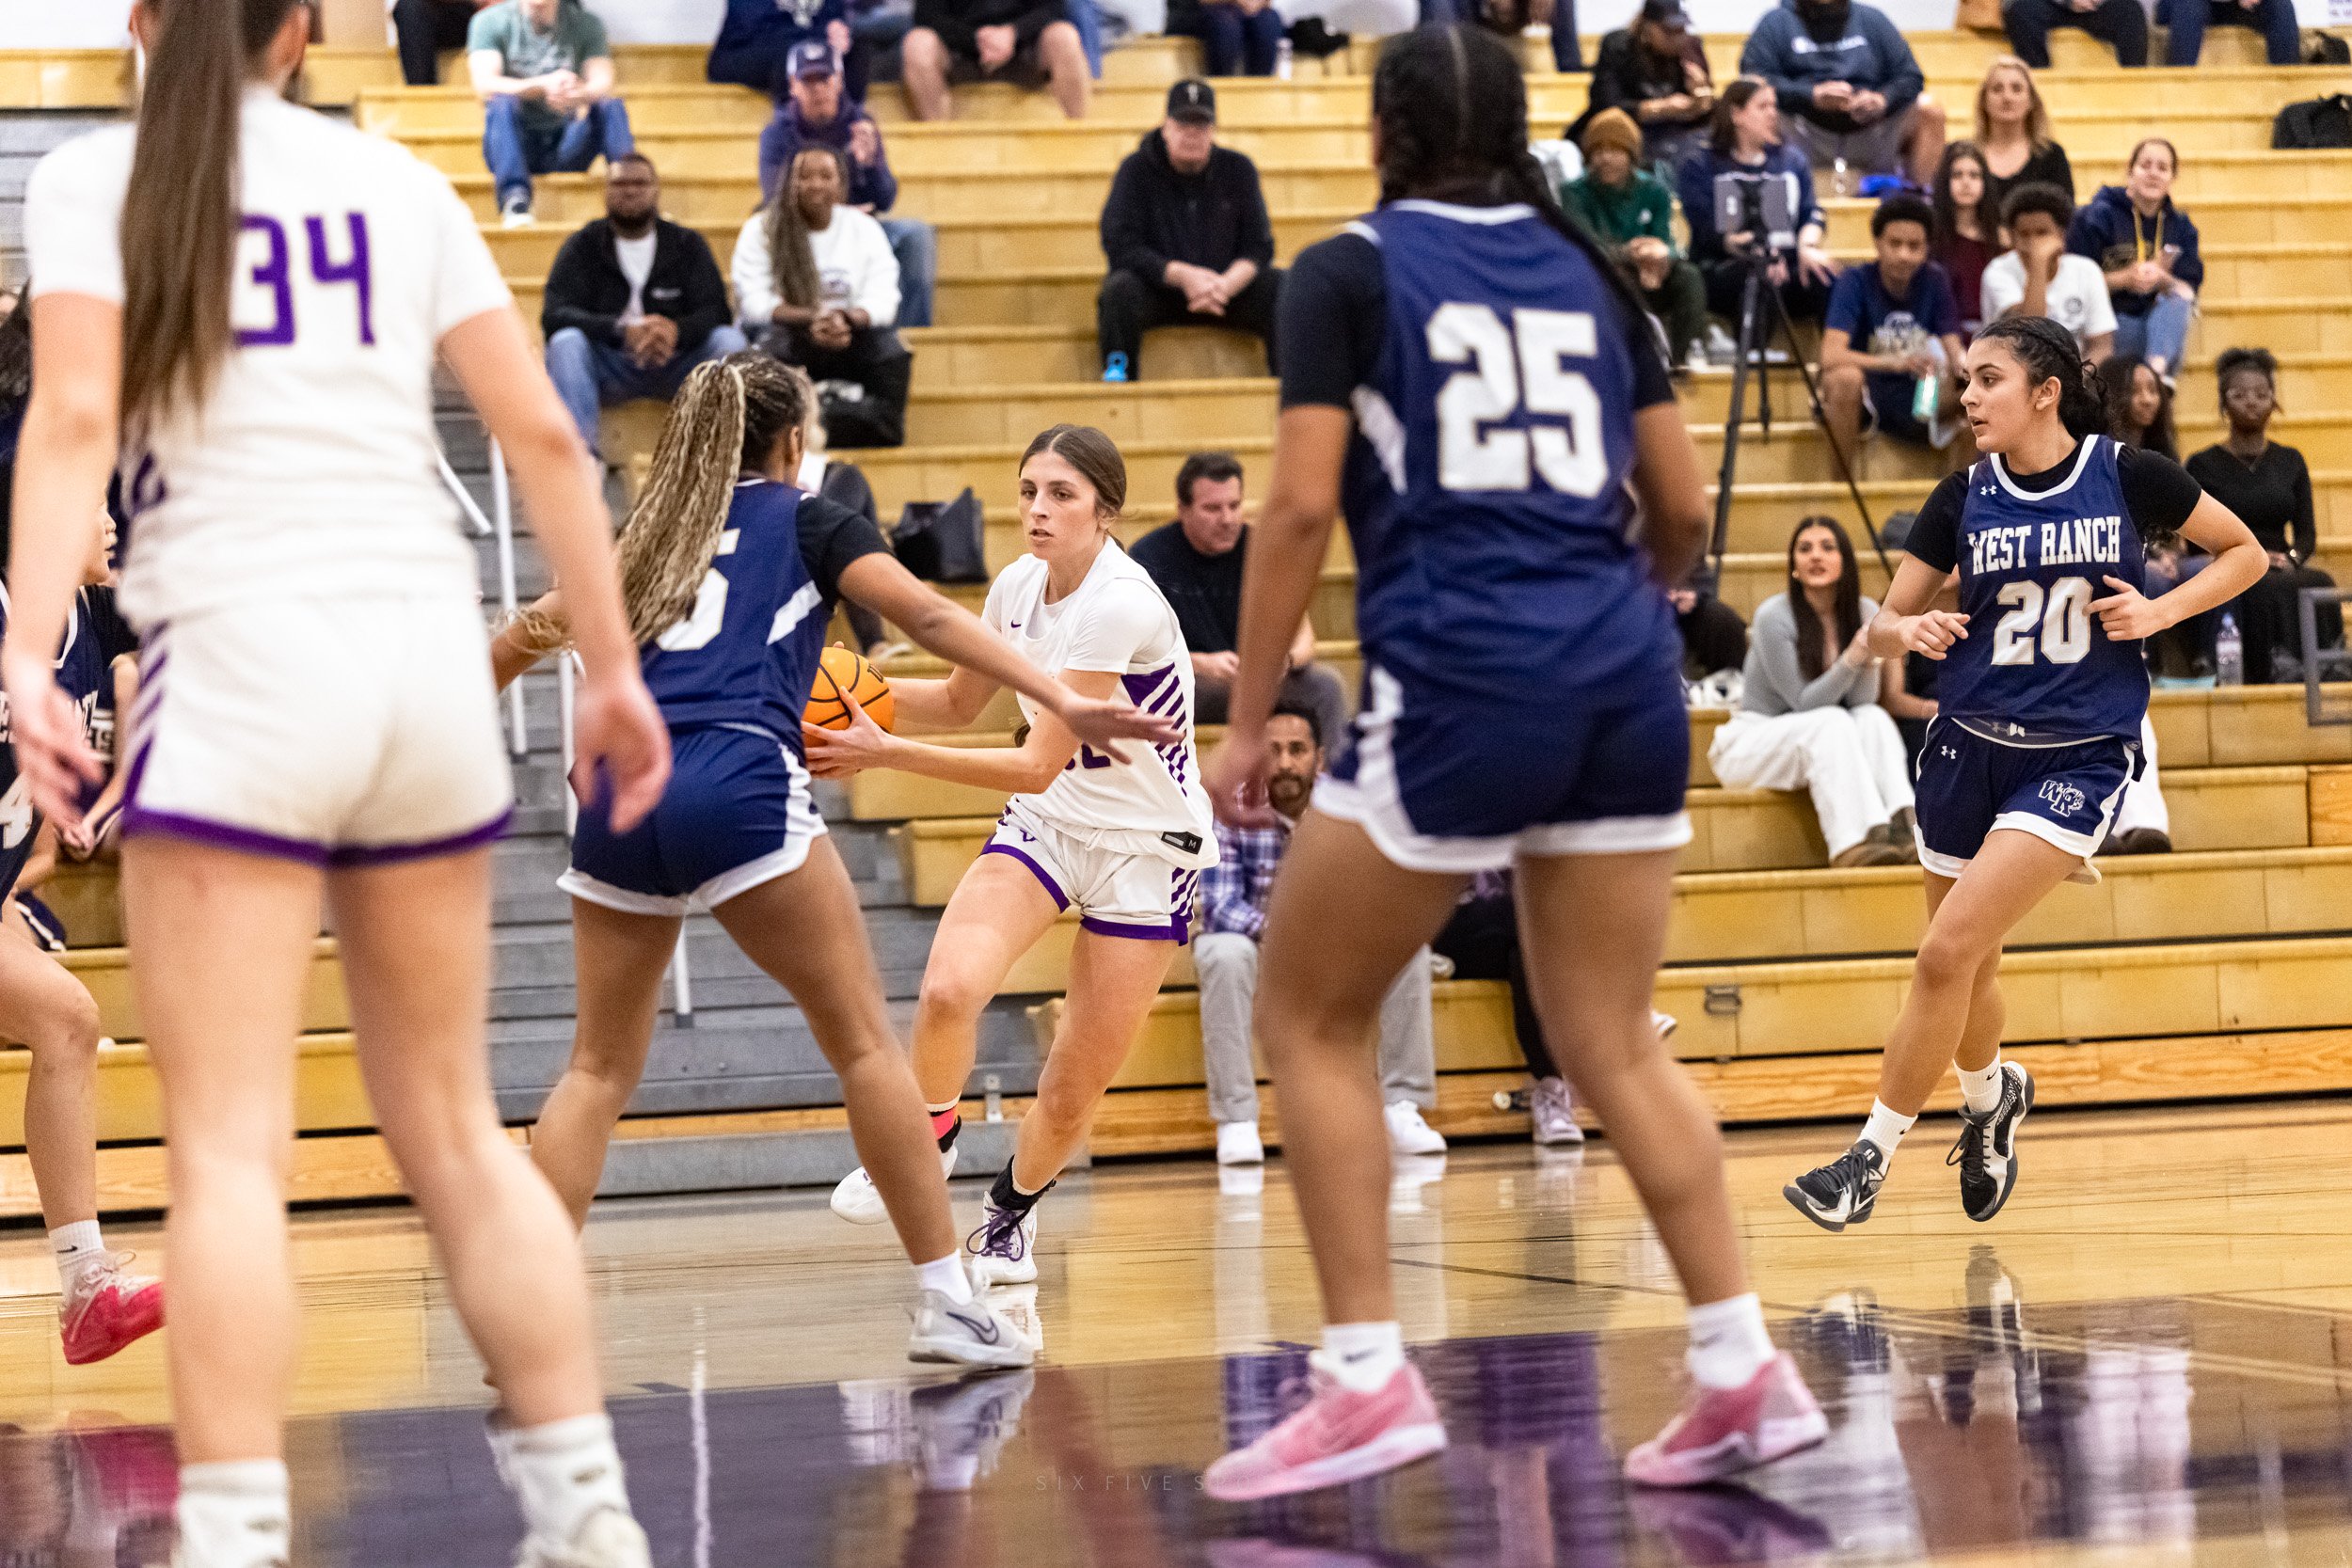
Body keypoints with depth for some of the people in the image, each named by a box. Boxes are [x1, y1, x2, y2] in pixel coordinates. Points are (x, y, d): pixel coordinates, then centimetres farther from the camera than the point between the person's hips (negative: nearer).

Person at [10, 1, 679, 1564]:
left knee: (228, 1148, -5)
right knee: (455, 1128, 14)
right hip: (430, 651, 4)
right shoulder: (397, 181, 13)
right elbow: (543, 434, 10)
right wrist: (615, 668, 15)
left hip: (245, 659, -4)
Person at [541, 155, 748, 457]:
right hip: (609, 369, -1)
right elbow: (554, 315, -9)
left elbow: (715, 310, -4)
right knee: (566, 343, -30)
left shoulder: (687, 244, 10)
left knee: (730, 341, -25)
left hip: (675, 363, 1)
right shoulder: (584, 245, 6)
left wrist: (677, 331, -29)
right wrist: (623, 330, -27)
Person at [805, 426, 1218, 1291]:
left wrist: (887, 753, -30)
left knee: (1071, 1096, 0)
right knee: (947, 989, -25)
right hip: (1046, 824, 5)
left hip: (1146, 846, -5)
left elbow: (1037, 765, -28)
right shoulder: (1018, 585, -5)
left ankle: (1011, 1208, 30)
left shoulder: (1120, 604, -27)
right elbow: (958, 703, 13)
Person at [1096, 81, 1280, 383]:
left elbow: (1258, 246, -2)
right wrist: (1182, 275, -26)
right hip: (1158, 288, -2)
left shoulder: (1238, 169, 2)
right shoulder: (1137, 169, -4)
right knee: (1120, 288, -33)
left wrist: (1227, 284, -24)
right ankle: (1116, 370, -20)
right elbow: (1121, 246, -13)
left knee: (1280, 285, -23)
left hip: (1226, 287, 2)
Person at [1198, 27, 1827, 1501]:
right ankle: (1746, 1367, 3)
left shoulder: (1351, 270, 2)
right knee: (1614, 1043, 12)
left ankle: (1368, 1380, 3)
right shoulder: (1588, 269, 15)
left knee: (1310, 1015, 10)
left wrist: (1246, 720, -1)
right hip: (1625, 679, 5)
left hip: (1457, 682, -5)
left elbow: (1302, 505, -6)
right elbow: (1683, 508, 15)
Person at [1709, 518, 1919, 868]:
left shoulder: (1866, 612, -2)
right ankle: (1854, 842, -49)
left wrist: (1870, 659, -27)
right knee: (1831, 722, -33)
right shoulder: (1774, 617, -17)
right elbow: (1803, 703, -17)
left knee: (1874, 718, -25)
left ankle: (1904, 828, -44)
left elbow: (1862, 701, -8)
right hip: (1751, 743, -5)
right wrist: (1852, 659, -30)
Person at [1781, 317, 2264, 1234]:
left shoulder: (2128, 477, -7)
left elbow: (2245, 552, 6)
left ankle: (1874, 1154, -6)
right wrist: (1907, 630, -19)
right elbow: (1881, 628, 5)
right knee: (1969, 967, 14)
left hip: (2079, 756, -4)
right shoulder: (1963, 498, 0)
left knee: (1947, 953, -17)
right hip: (1969, 748, 4)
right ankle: (1991, 1095, 47)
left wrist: (2161, 611, -9)